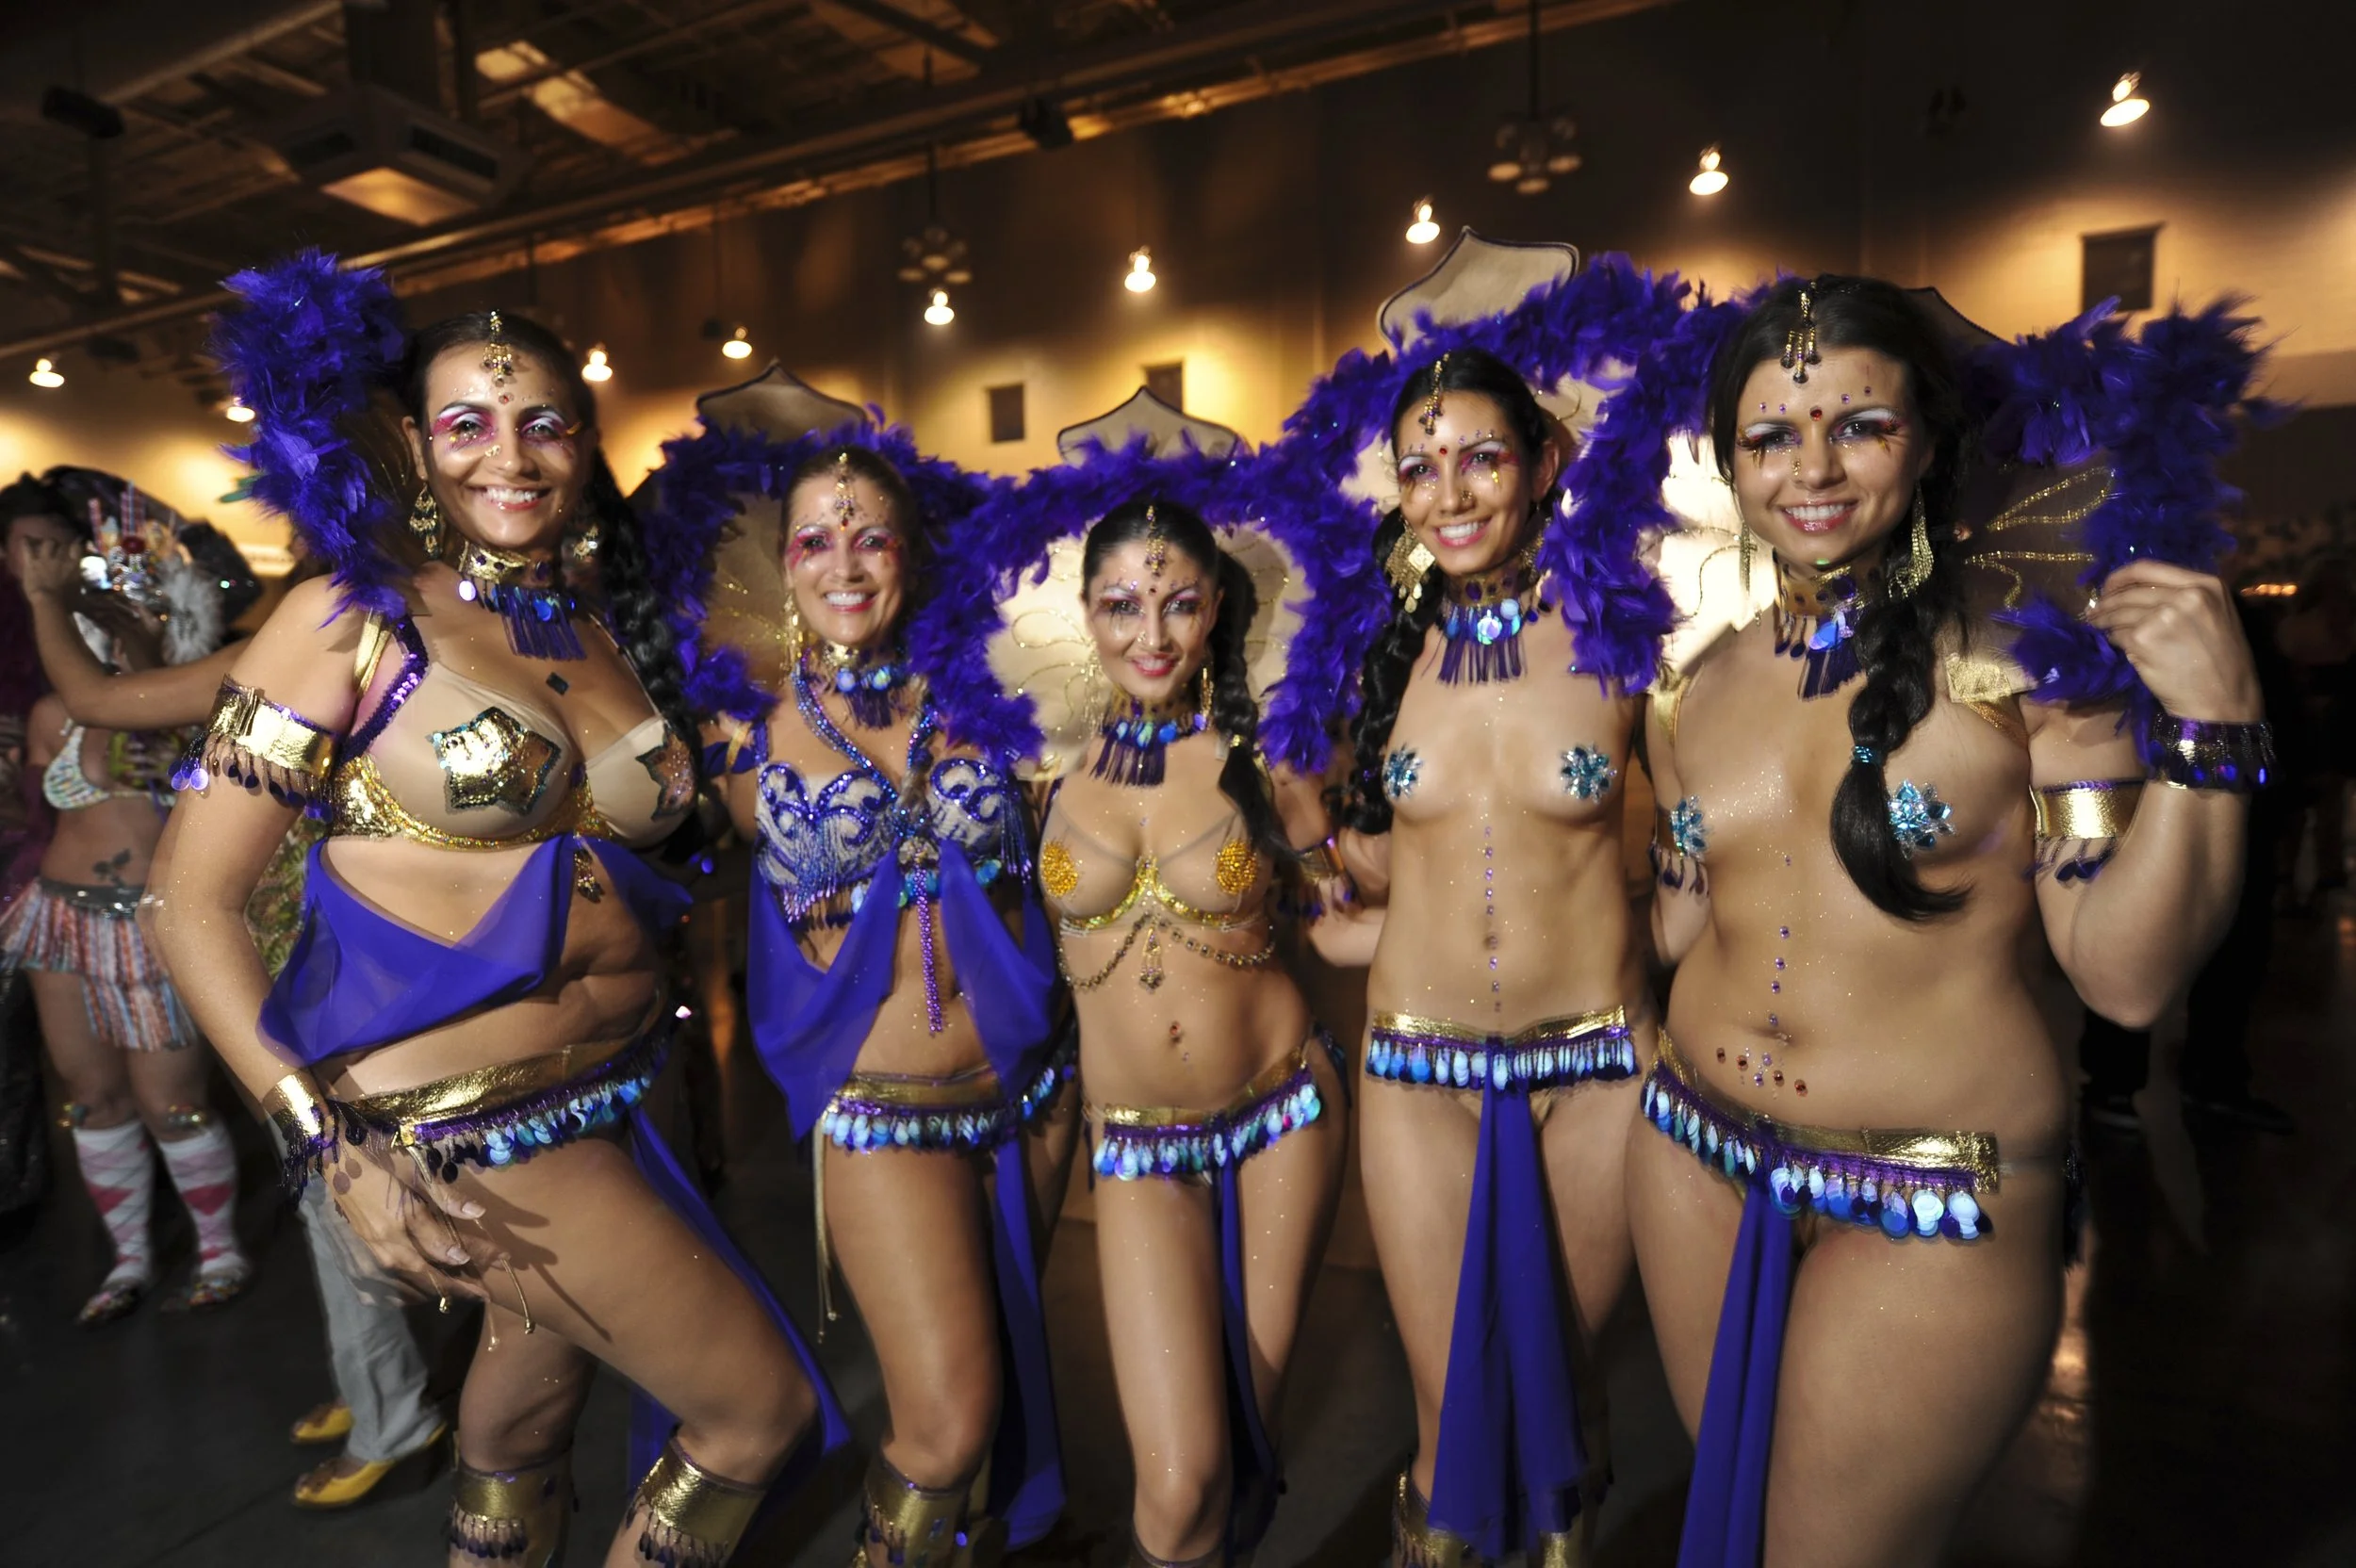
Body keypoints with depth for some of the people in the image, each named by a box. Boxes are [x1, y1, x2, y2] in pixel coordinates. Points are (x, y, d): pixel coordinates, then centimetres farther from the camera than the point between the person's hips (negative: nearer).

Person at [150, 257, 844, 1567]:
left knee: (526, 1428, 25)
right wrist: (331, 1140, -15)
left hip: (611, 1101, 5)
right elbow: (196, 902, -9)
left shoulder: (619, 627, 5)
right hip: (452, 1121, -5)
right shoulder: (357, 618, -9)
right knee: (763, 1411, 2)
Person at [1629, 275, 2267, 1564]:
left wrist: (2210, 726, -22)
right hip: (1698, 1161, 4)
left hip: (1934, 1210, -4)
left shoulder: (2025, 658, -10)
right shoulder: (1694, 687, 1)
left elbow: (2125, 975, -14)